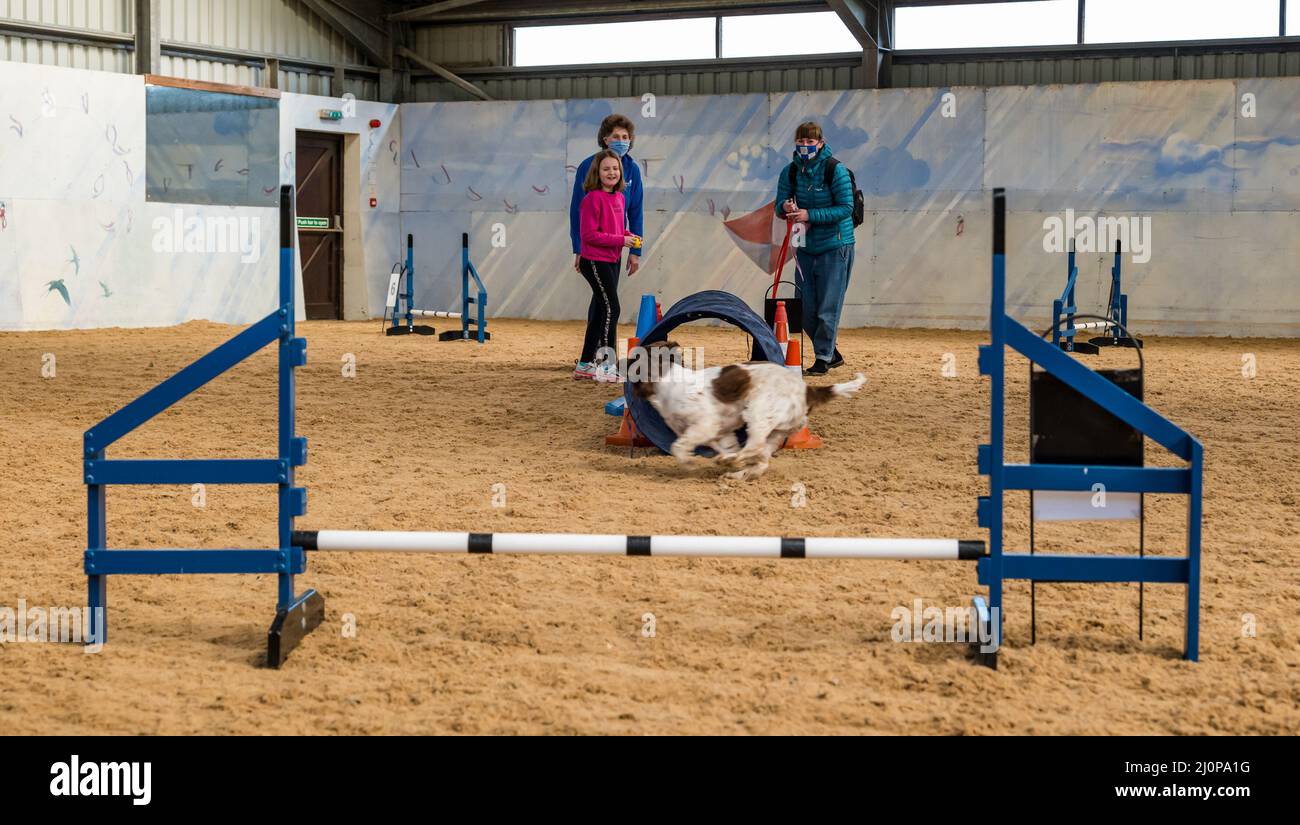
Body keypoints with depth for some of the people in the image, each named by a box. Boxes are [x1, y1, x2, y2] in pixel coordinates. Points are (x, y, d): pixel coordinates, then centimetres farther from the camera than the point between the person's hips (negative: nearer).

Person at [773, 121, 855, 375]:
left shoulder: (836, 170, -13)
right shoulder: (790, 171, 2)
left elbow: (846, 208, -16)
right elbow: (780, 205, 7)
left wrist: (810, 215, -24)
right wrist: (785, 207, -18)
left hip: (835, 247, -5)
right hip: (805, 247, 6)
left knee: (828, 307, -3)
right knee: (805, 310, 8)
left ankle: (822, 359, 8)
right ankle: (832, 354, 24)